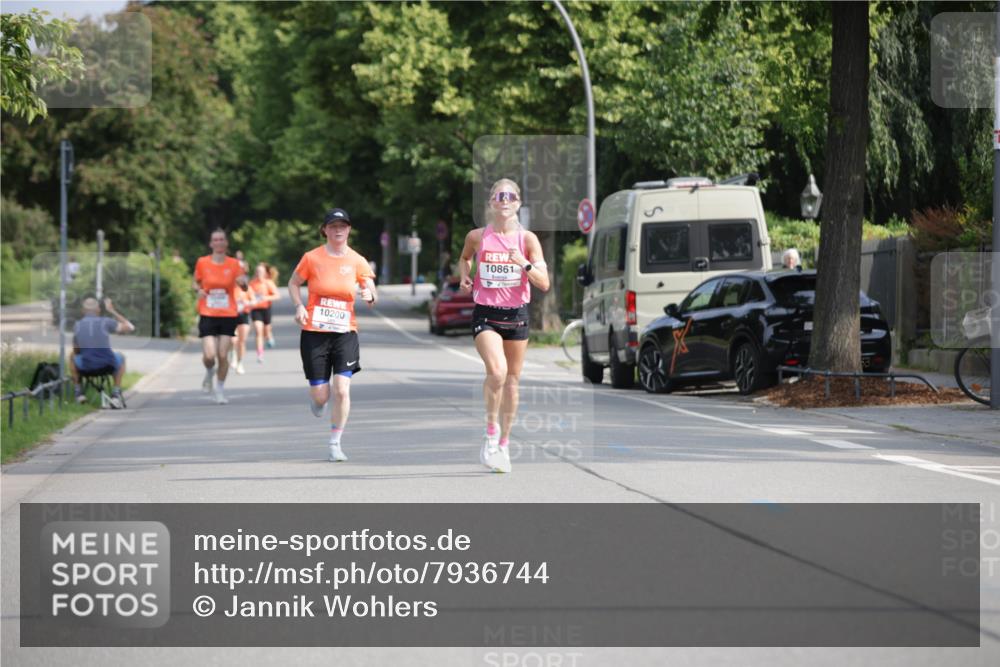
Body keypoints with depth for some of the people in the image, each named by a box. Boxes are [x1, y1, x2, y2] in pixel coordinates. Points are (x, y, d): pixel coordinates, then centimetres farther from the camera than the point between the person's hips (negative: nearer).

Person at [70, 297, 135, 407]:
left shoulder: (77, 326, 7)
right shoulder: (106, 322, -2)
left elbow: (76, 351, 19)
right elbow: (130, 328, 8)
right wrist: (112, 311, 14)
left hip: (86, 366, 2)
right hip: (108, 364, -2)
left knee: (72, 357, 34)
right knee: (120, 357, 33)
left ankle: (79, 392, 28)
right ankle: (116, 394, 23)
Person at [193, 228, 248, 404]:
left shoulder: (234, 263, 1)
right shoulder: (202, 262, 1)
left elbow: (243, 284, 0)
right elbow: (196, 282, 14)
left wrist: (243, 281, -24)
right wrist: (198, 290, -8)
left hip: (228, 315, 0)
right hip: (208, 315, 0)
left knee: (223, 356, -3)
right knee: (209, 355, -12)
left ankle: (220, 390, 15)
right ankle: (209, 373, 24)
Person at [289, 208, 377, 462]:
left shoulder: (357, 261, 1)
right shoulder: (312, 258, -3)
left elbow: (372, 294, 5)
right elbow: (293, 283, 10)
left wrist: (370, 296, -19)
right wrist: (299, 306, -7)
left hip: (345, 333, 1)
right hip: (314, 333, -1)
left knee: (341, 389, -14)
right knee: (320, 394, -2)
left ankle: (335, 444, 1)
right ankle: (317, 399, 38)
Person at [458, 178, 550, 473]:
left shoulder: (527, 239, -2)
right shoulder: (477, 237, -2)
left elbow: (544, 284, -4)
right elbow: (464, 258, 21)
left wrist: (525, 264, -20)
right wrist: (464, 276, 1)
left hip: (516, 314, 2)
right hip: (485, 314, -2)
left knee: (512, 382, 10)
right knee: (497, 371, -25)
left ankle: (503, 443, 25)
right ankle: (491, 430, -4)